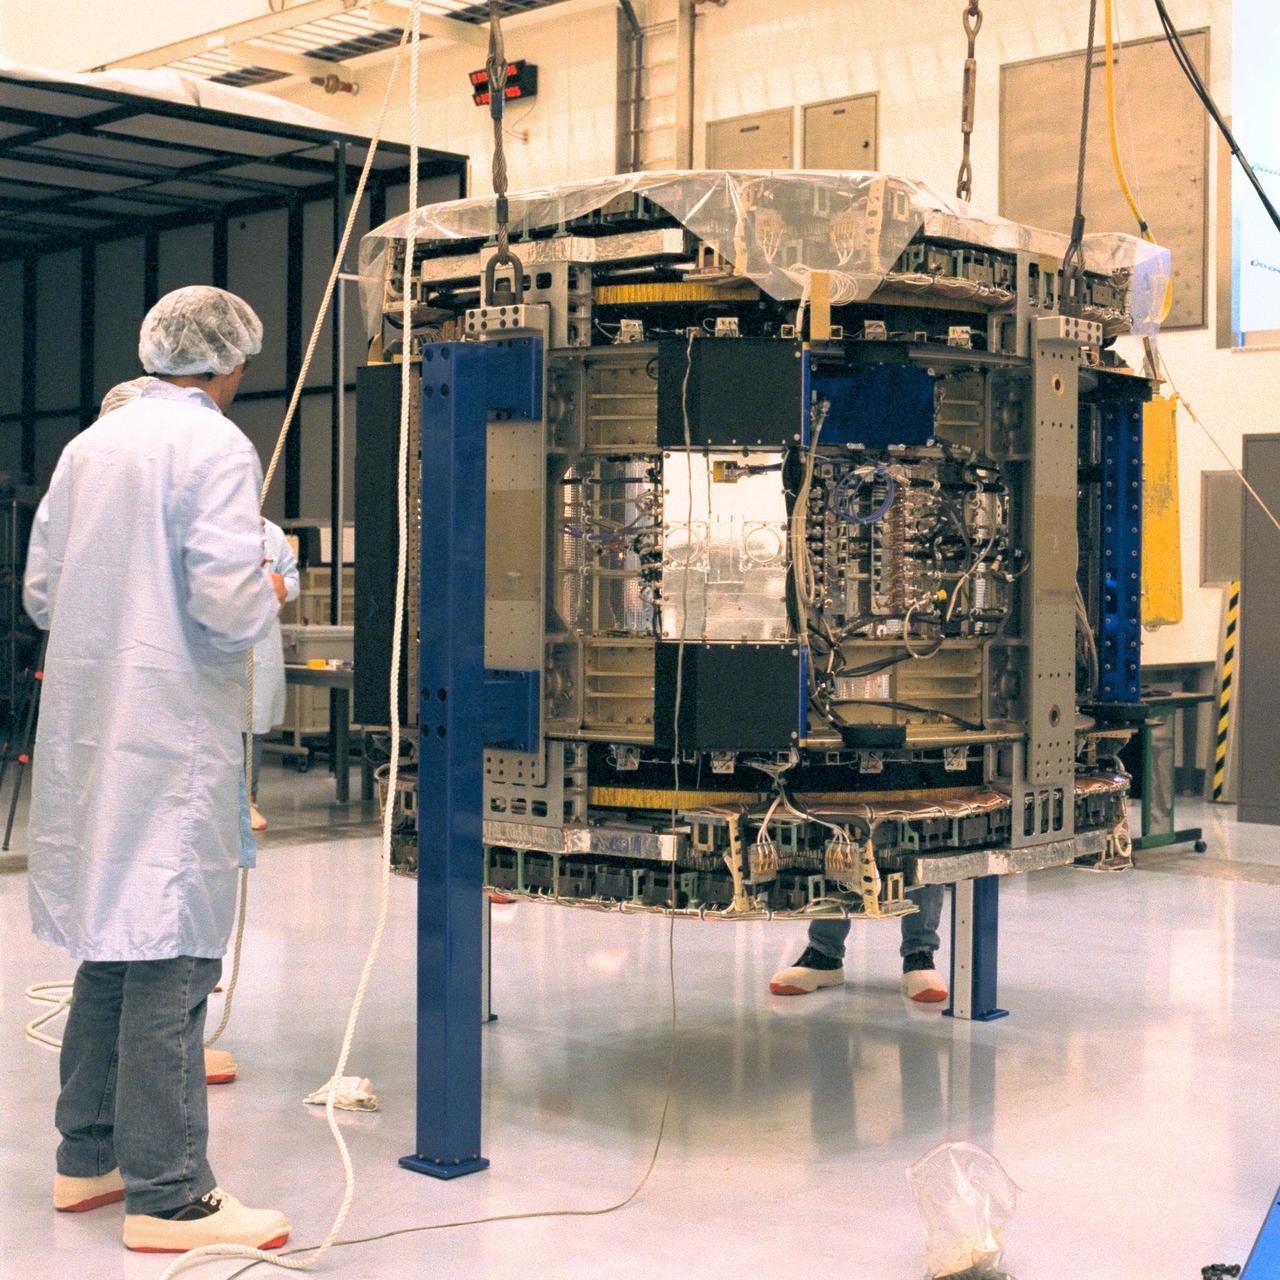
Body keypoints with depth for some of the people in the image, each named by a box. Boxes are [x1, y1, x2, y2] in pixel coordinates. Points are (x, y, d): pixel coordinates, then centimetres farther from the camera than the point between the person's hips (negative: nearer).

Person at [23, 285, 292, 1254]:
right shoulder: (216, 448, -11)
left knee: (112, 946, 17)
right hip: (172, 730, -8)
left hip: (88, 728, 8)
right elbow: (228, 602, -20)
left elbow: (40, 591, 13)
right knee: (169, 956, -4)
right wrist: (271, 599, 0)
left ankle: (88, 1157, 27)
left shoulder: (90, 445, 12)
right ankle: (168, 1194, 1)